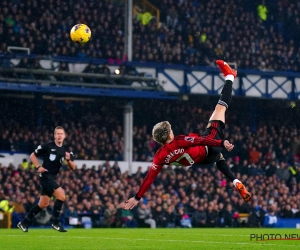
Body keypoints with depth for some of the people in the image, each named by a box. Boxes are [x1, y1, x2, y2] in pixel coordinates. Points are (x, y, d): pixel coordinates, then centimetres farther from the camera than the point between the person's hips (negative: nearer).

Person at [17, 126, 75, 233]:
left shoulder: (65, 150, 8)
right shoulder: (47, 146, -8)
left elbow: (73, 167, 7)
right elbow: (32, 155, 2)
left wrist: (69, 159, -12)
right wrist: (38, 167, -10)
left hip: (52, 178, 7)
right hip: (45, 176, -7)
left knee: (43, 204, 11)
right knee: (61, 196, -20)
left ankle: (24, 223, 22)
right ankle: (55, 222, -10)